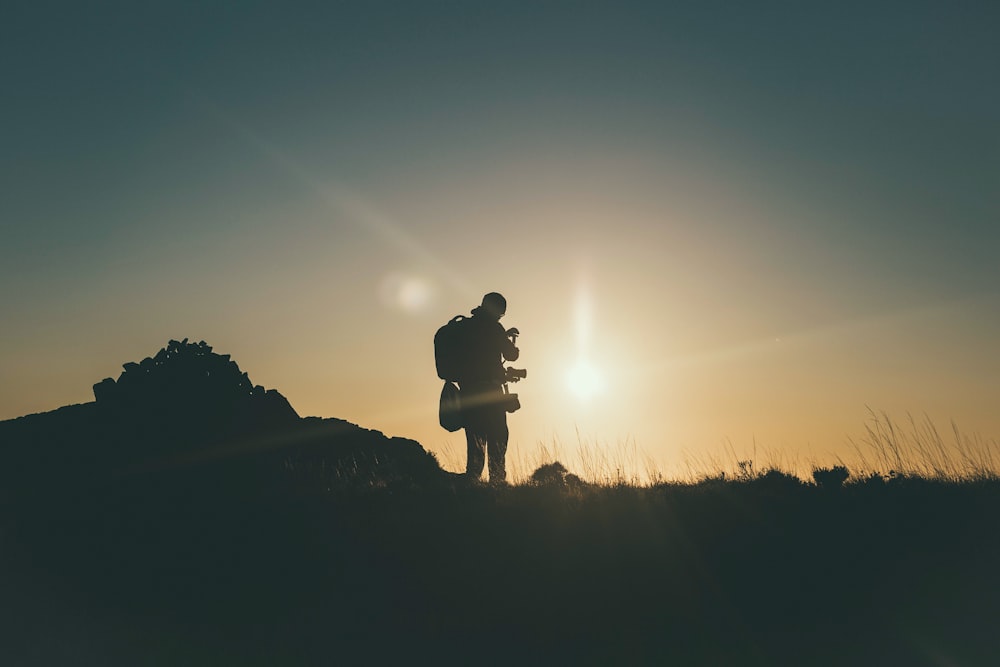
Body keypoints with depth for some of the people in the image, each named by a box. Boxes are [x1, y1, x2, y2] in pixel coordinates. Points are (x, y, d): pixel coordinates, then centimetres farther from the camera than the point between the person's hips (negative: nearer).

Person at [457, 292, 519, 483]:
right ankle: (497, 483, -6)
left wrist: (504, 335, 36)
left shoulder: (467, 326, 15)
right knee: (497, 441, -2)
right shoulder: (491, 326, -7)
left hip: (468, 393, 7)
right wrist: (515, 348, 17)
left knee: (476, 442, 12)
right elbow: (510, 354, -5)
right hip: (489, 391, -7)